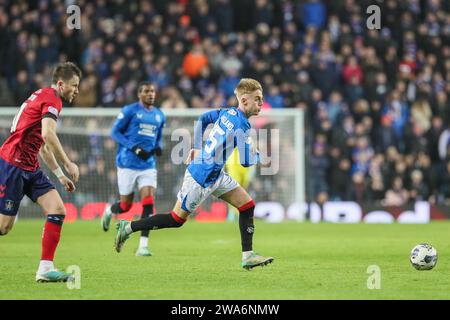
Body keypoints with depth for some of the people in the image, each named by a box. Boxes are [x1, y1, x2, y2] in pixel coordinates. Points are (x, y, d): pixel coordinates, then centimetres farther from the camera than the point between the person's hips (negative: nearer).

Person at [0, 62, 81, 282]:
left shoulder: (44, 97, 21)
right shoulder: (52, 98, -10)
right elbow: (48, 134, -25)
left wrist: (60, 175, 27)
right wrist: (68, 164, -19)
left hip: (29, 168, 10)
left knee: (58, 211, -4)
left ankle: (46, 268, -6)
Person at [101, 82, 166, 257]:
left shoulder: (159, 116, 12)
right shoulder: (129, 111, -5)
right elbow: (115, 132, -5)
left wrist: (158, 147, 0)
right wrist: (134, 148, -17)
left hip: (148, 165, 4)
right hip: (128, 164, -4)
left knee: (148, 203, -12)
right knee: (125, 205, 4)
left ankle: (143, 246, -12)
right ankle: (109, 211, 41)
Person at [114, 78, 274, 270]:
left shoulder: (227, 113, 2)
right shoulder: (241, 126, -23)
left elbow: (202, 119, 18)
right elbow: (246, 161, -23)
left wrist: (197, 147, 21)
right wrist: (258, 155, -1)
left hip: (215, 175, 9)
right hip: (201, 178, -9)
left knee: (247, 205, 4)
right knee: (176, 219, 4)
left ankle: (248, 256, 4)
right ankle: (128, 227, 15)